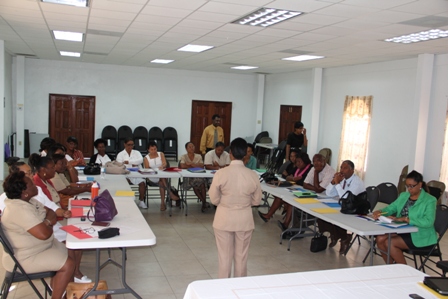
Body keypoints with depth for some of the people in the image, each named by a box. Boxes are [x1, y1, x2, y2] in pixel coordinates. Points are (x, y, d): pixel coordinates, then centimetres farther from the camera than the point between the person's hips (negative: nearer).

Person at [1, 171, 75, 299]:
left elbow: (49, 211, 11)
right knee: (68, 265, -17)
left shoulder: (27, 200, 1)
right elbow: (44, 234, -35)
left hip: (38, 247, 10)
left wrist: (47, 221, -13)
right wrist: (49, 224, -11)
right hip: (23, 258, -10)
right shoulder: (19, 209, -30)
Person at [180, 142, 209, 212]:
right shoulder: (183, 157, 8)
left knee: (202, 182, -33)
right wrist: (195, 166, -5)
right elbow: (182, 166, -11)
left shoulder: (198, 156, 14)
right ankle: (204, 202, -22)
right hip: (188, 177, -2)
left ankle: (204, 203, -23)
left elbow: (202, 166, -3)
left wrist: (191, 164, -10)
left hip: (199, 176, 2)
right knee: (195, 182, -34)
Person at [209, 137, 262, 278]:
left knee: (224, 257, 13)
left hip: (224, 219, -1)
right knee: (241, 257, 17)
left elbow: (214, 199, -6)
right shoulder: (253, 175, -11)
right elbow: (257, 201, 0)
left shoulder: (221, 173, -16)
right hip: (245, 219, 1)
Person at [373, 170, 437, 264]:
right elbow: (391, 208, 11)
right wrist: (380, 212, -13)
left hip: (421, 237, -7)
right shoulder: (403, 195, 12)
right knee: (380, 239, -15)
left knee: (390, 243, -23)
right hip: (402, 231, 7)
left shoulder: (429, 200, -10)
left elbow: (428, 222, -24)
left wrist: (404, 219, -30)